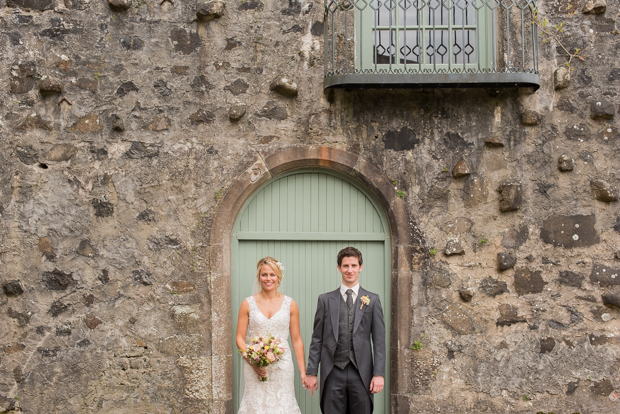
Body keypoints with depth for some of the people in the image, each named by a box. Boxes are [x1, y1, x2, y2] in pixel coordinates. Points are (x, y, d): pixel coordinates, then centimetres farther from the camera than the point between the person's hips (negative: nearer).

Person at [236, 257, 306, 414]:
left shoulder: (290, 304, 4)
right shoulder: (248, 304, 3)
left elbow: (296, 340, 6)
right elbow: (240, 338, 3)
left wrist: (303, 372, 2)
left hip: (282, 366, 0)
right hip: (255, 368, 0)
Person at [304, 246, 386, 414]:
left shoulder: (372, 300, 6)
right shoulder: (325, 300, 7)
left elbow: (379, 340, 2)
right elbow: (317, 339, 7)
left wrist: (379, 374, -5)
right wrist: (311, 372, 2)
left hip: (361, 373, 0)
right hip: (333, 374, 0)